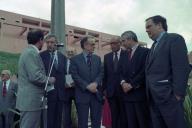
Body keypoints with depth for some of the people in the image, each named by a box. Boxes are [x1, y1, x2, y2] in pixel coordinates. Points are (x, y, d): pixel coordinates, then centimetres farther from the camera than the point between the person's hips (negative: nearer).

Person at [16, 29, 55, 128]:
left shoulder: (28, 52, 17)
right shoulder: (32, 53, -15)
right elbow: (35, 76, -23)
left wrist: (46, 79, 19)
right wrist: (49, 80, -7)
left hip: (29, 99, 10)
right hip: (31, 100, -10)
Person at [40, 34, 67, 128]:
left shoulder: (62, 56, 11)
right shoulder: (41, 55, -3)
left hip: (60, 92, 4)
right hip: (48, 91, -4)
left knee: (58, 119, 12)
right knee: (48, 120, 0)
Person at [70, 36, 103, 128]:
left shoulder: (97, 58, 12)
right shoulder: (75, 59, 0)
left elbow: (101, 73, 4)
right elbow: (75, 75, -9)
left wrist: (95, 83, -15)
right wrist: (87, 86, -17)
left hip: (96, 94, 4)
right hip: (82, 94, -3)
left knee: (96, 121, 10)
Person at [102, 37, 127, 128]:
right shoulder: (107, 56, 10)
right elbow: (105, 74, 9)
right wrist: (104, 88, 6)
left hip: (123, 89, -3)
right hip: (111, 90, 3)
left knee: (124, 115, 6)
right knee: (114, 116, 9)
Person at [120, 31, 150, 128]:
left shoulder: (145, 51, -3)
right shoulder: (125, 56, 20)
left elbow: (144, 71, -12)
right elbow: (121, 72, 14)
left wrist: (131, 84, -14)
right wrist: (123, 82, -7)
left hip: (140, 93, -6)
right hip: (128, 94, 6)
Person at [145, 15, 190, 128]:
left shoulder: (174, 39, -4)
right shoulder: (154, 46, 21)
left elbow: (181, 68, -14)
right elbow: (151, 70, 15)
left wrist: (178, 94, -19)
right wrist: (150, 93, 7)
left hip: (168, 96, -8)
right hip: (154, 97, 8)